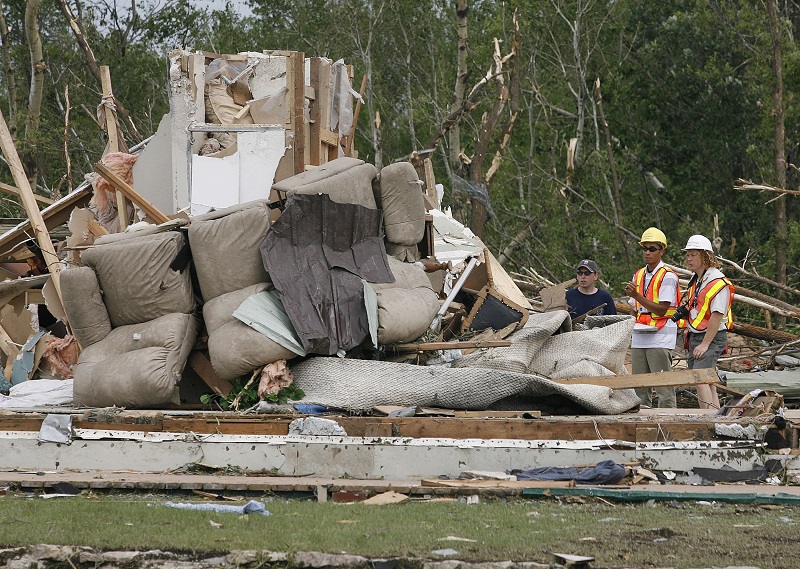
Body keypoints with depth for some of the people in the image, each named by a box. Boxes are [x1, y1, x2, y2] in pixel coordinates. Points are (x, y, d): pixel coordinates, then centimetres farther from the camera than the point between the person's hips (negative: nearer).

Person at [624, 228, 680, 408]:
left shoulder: (667, 276, -6)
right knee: (640, 387, 7)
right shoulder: (638, 275, 16)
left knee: (664, 386, -9)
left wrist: (637, 296, -19)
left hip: (660, 338, -7)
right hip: (639, 338, 7)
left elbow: (661, 309, -13)